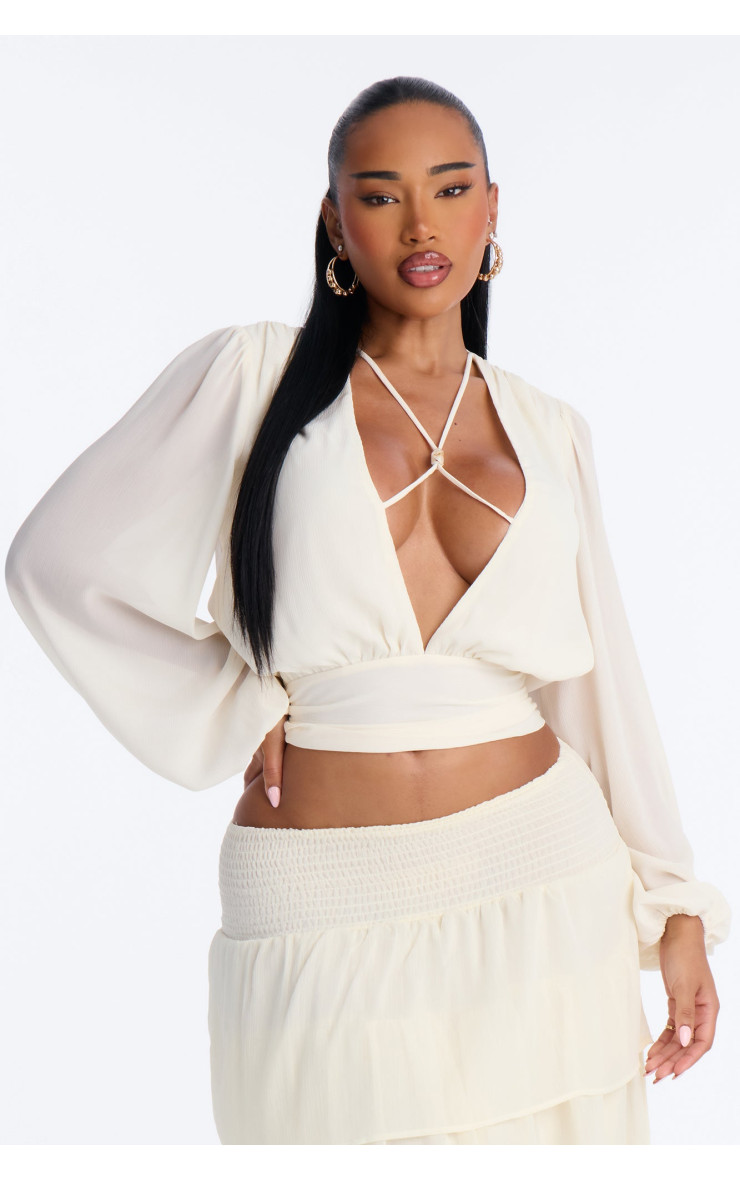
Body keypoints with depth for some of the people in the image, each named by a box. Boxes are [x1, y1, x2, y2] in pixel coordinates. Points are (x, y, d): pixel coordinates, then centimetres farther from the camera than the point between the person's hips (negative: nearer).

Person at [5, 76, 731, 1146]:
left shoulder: (546, 432, 9)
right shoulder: (250, 376, -1)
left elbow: (599, 675, 9)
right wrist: (237, 713, -4)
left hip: (539, 890, 3)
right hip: (328, 923, -2)